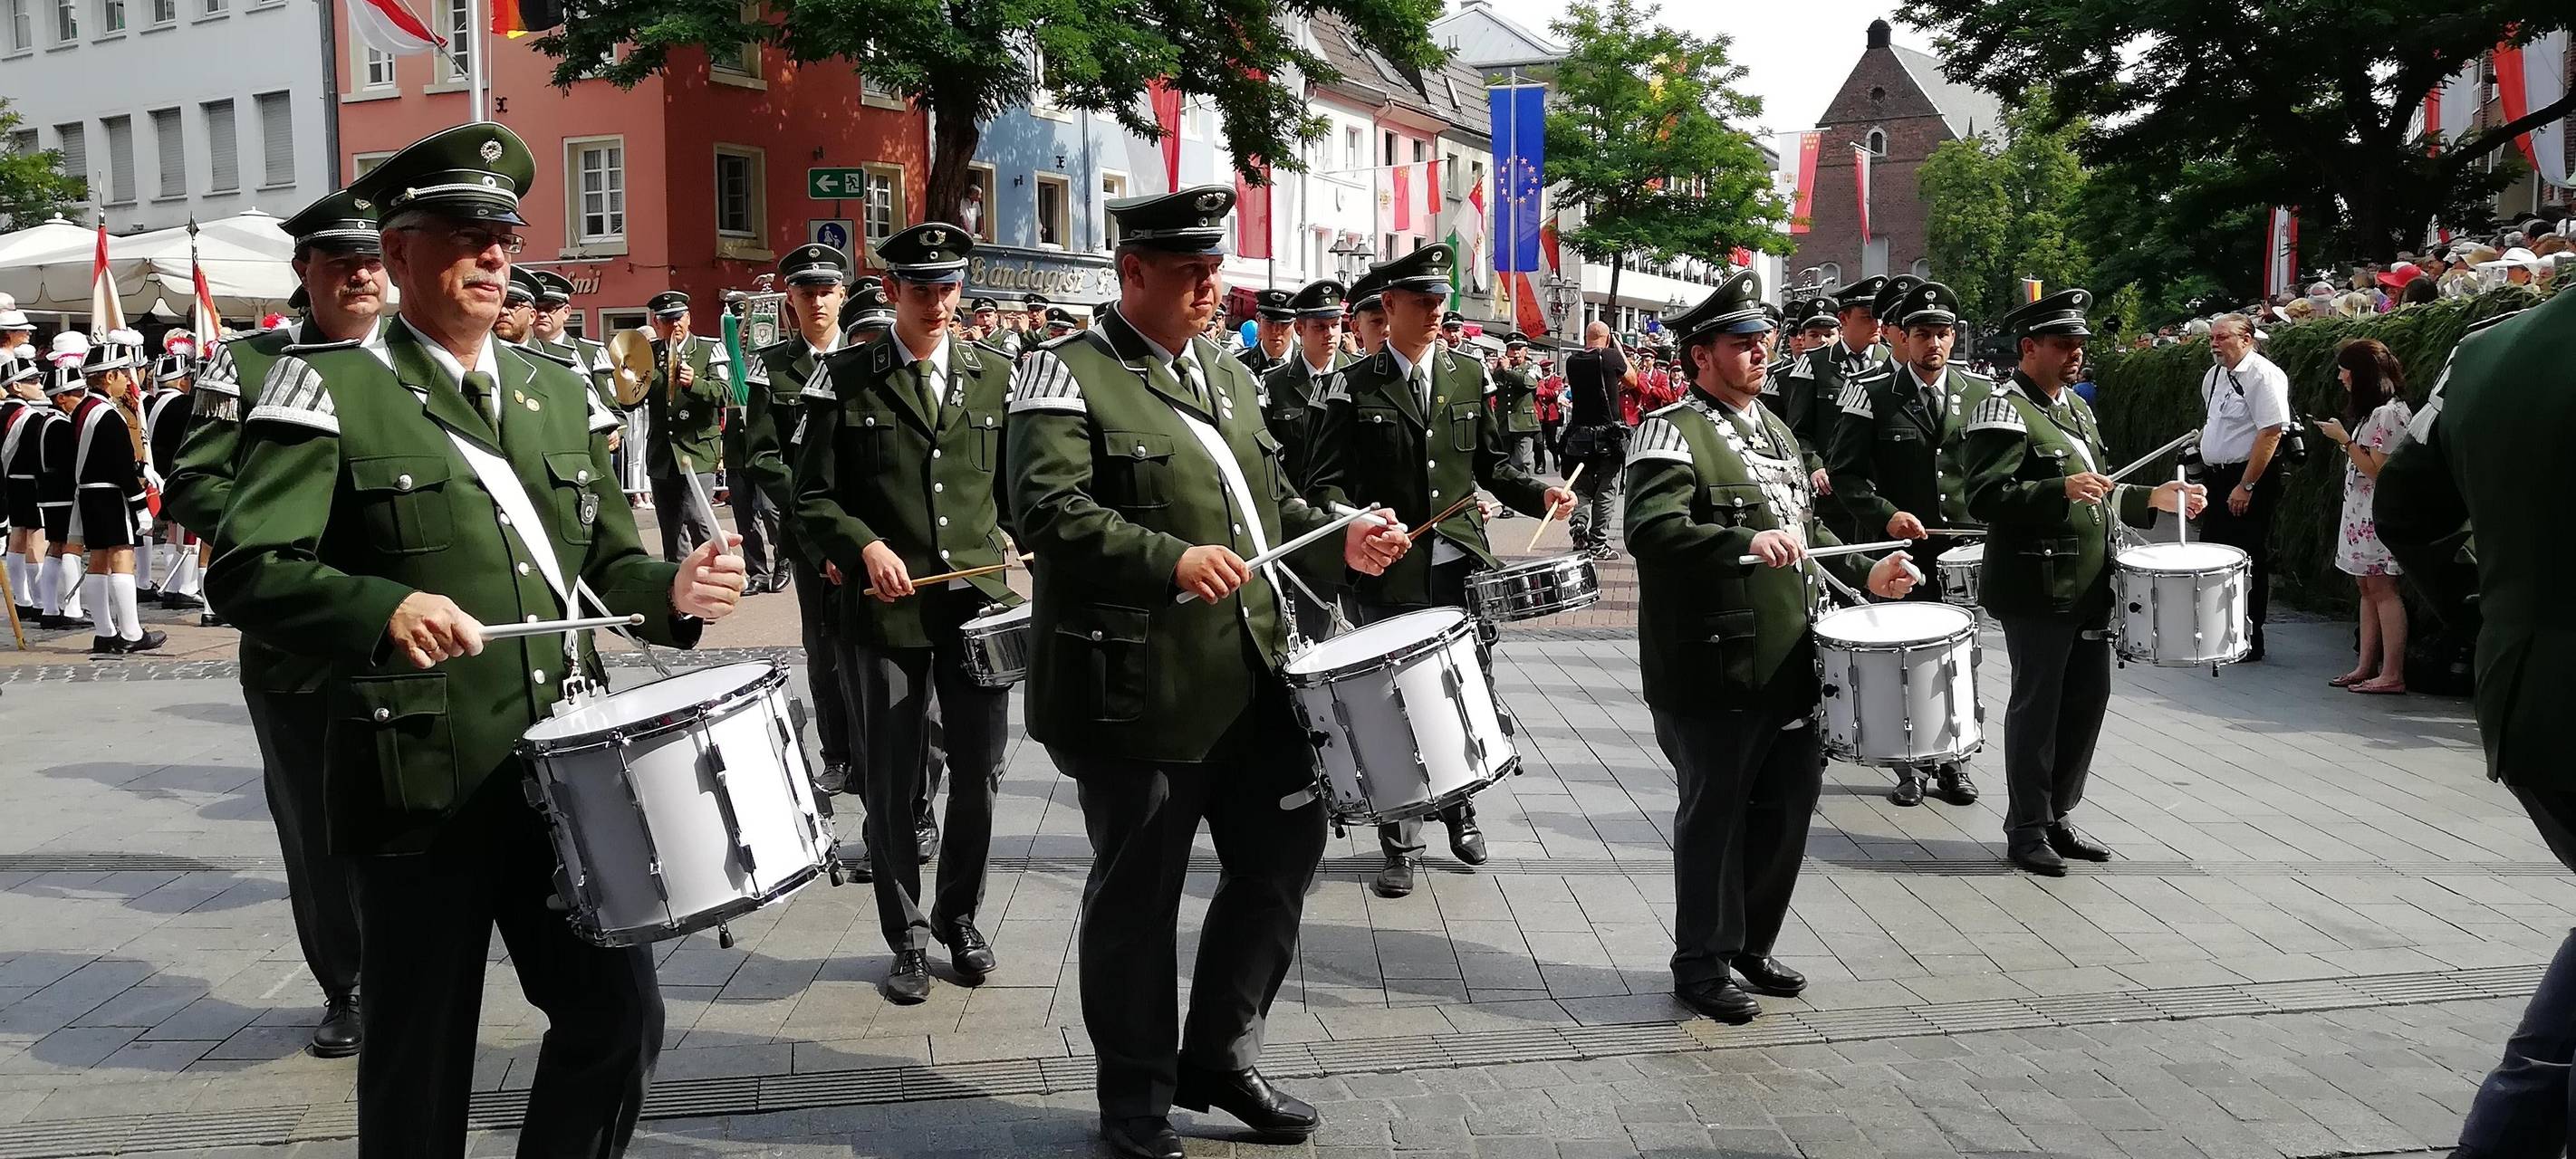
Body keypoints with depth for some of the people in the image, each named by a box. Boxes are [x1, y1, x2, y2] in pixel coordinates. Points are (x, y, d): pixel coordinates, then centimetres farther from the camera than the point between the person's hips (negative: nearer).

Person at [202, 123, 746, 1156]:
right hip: (422, 781, -4)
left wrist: (669, 590, -6)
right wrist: (385, 609, -30)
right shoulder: (332, 391, -3)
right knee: (421, 1062, 8)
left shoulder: (559, 394, 13)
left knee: (618, 1016, 6)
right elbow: (247, 570, -12)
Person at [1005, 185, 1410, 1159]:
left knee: (1284, 850, 12)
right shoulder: (1069, 375, -9)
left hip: (1250, 672, 7)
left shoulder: (1226, 373, 15)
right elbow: (1050, 508, -21)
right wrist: (1171, 561, -31)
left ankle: (1219, 1057, 31)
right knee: (1138, 893, 6)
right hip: (1137, 692, -7)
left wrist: (1338, 542, 2)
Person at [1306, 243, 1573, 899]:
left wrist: (1539, 495, -2)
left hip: (1461, 570, 3)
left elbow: (1490, 465, 16)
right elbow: (1328, 481, -4)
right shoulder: (1355, 385, -2)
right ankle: (1401, 845, 18)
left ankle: (1460, 813, 35)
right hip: (1388, 576, -3)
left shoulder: (1469, 377, 9)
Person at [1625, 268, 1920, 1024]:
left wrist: (1864, 574, 14)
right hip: (1712, 670, -8)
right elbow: (1649, 529, -26)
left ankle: (1750, 944, 32)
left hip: (1787, 664, 8)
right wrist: (1745, 543, -38)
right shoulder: (1672, 432, -11)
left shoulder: (1776, 430, 17)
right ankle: (1703, 965, 17)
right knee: (1714, 813, 2)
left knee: (1789, 802, 15)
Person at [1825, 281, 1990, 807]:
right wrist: (1886, 514, -17)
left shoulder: (1980, 392, 7)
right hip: (1895, 547, -2)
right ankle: (1910, 763, 14)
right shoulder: (1871, 392, -3)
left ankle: (1951, 758, 21)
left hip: (1963, 546, 3)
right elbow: (1844, 470, -4)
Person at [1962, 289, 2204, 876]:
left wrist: (2152, 498, 13)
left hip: (2089, 586, 9)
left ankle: (2058, 816, 25)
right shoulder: (2003, 410, -12)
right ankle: (2027, 830, 12)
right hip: (2037, 590, -8)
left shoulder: (2075, 406, 17)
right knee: (2037, 705, 0)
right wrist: (2061, 490, -32)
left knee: (2088, 697, 12)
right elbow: (1986, 497, -22)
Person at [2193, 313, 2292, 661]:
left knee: (2250, 563, -2)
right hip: (2218, 477, 9)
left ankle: (2250, 642, 7)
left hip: (2251, 478, -9)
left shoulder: (2263, 375, -15)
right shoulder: (2214, 375, 13)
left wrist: (2246, 486, -23)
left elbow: (2271, 433, -21)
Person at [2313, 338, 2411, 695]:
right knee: (2368, 588, 10)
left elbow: (2376, 469, -18)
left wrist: (2344, 439, -13)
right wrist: (2344, 438, 10)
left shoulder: (2387, 413, -15)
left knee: (2381, 588, -9)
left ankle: (2392, 675, -7)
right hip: (2361, 511, 11)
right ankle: (2366, 668, 14)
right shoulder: (2373, 410, 17)